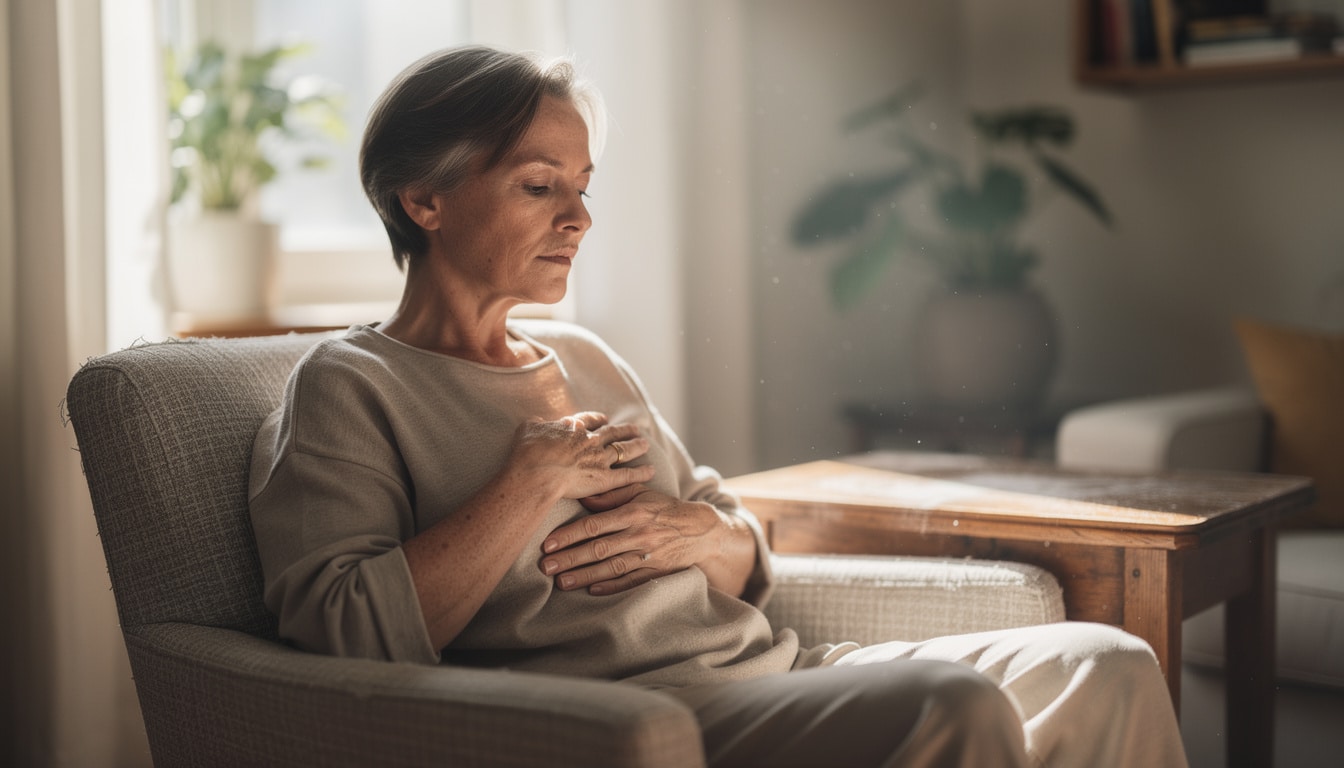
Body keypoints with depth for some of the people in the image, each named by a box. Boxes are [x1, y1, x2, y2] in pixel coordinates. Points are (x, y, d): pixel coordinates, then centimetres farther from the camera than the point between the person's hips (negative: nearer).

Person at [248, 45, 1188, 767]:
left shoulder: (586, 357, 22)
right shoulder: (348, 386, 1)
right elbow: (351, 629, -15)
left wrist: (698, 535, 1)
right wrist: (537, 477, -11)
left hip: (768, 664, 8)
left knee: (1106, 667, -4)